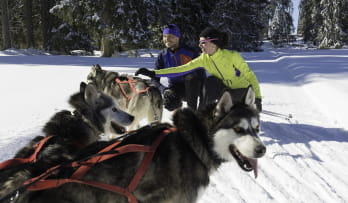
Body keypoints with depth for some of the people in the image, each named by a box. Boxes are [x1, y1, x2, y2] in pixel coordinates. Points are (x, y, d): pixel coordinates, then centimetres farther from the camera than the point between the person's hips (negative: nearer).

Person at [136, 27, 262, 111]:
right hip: (226, 88, 4)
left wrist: (257, 98, -22)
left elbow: (250, 75, -18)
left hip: (243, 90, -4)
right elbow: (182, 69, -18)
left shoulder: (232, 56, -26)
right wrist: (153, 73, -25)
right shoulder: (204, 59, -13)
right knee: (211, 81, -22)